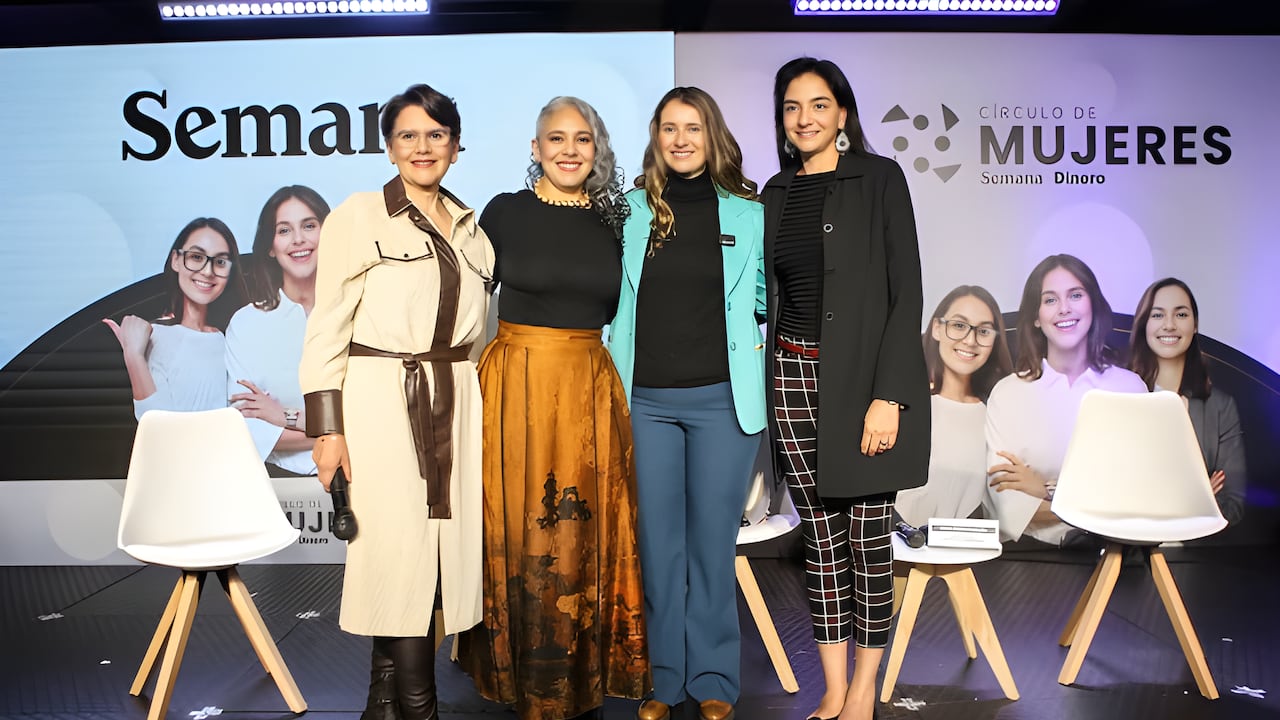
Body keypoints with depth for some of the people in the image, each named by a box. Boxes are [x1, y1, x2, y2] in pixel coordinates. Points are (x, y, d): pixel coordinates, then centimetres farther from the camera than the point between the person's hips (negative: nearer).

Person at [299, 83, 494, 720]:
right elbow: (326, 330, -5)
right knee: (400, 551, -5)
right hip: (381, 401, -5)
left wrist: (478, 410, 15)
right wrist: (327, 427, -11)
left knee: (442, 550, 6)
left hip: (454, 404, 5)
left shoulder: (470, 227, 14)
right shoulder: (358, 217, -2)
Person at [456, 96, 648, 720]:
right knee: (515, 527, 5)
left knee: (583, 532, 7)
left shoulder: (613, 219, 7)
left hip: (590, 389, 2)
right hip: (515, 383, -2)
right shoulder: (505, 211, -1)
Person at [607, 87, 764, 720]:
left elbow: (768, 296, 15)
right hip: (646, 399, 1)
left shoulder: (747, 215, 4)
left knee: (712, 541, 6)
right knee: (657, 543, 8)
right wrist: (611, 371, 7)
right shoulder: (632, 212, 7)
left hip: (722, 399, -1)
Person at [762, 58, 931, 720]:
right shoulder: (776, 192, 13)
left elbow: (905, 291, -8)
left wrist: (888, 396, -16)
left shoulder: (879, 179, -2)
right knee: (820, 539, 9)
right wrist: (758, 387, 10)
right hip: (793, 377, 5)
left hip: (862, 379, -4)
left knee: (867, 538, 3)